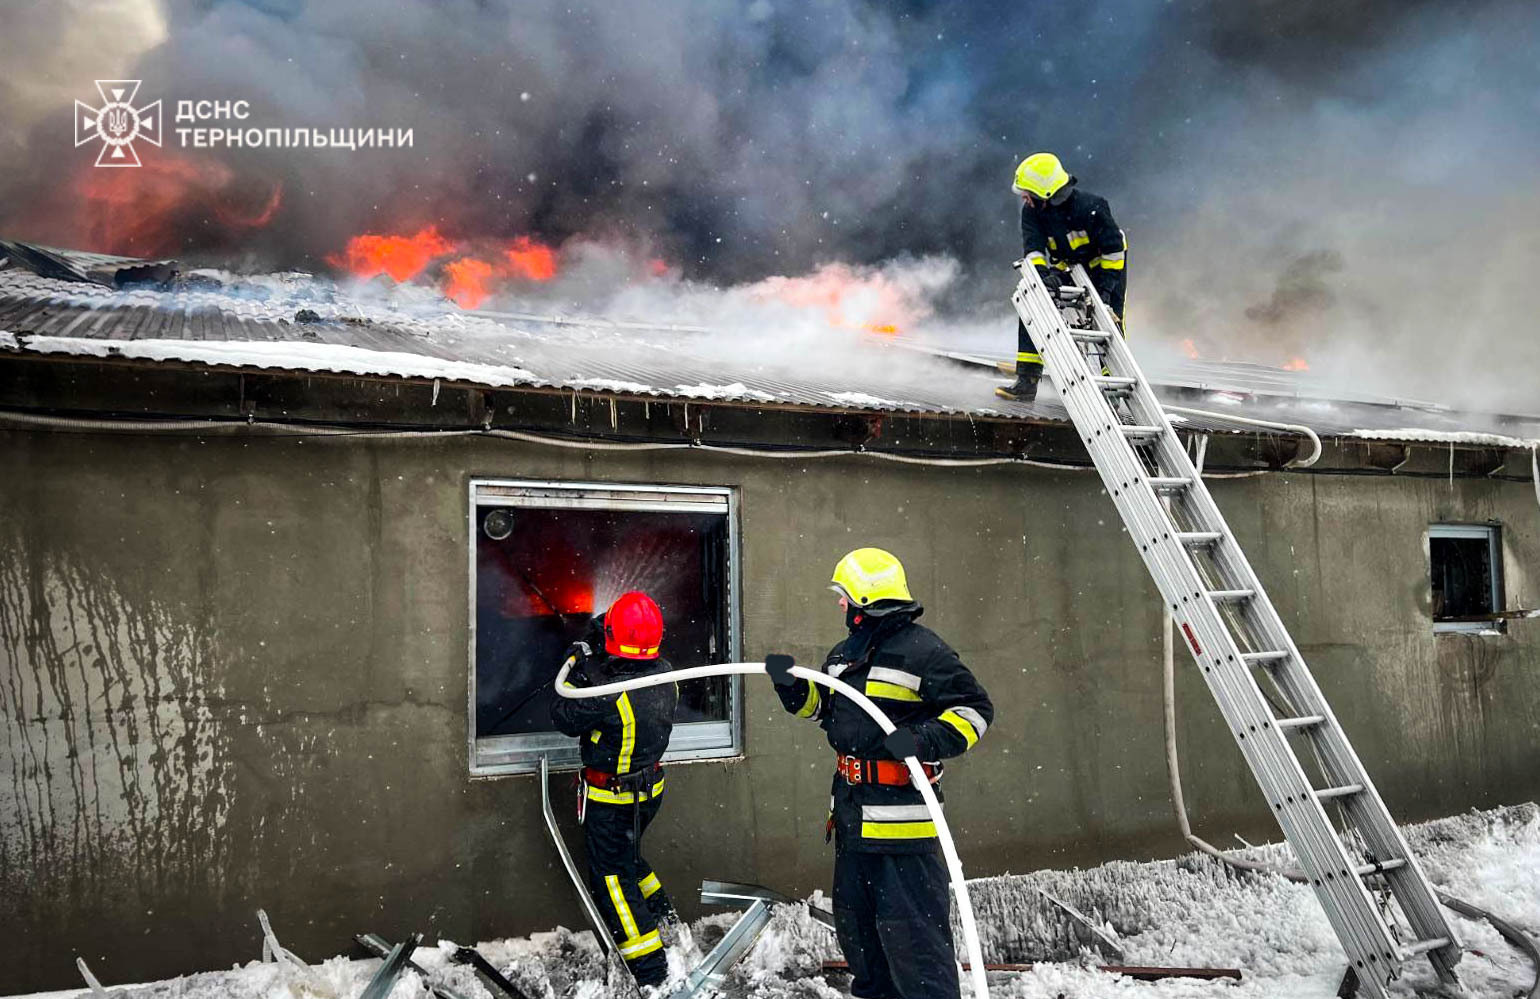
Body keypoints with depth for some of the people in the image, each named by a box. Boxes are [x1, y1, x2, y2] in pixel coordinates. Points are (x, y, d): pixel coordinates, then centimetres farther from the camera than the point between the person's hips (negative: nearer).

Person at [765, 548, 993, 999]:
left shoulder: (920, 649, -13)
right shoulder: (844, 653, 13)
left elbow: (974, 709, -13)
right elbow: (818, 704, 27)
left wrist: (925, 740, -27)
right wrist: (790, 683, 7)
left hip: (902, 817, -9)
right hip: (852, 810, 9)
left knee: (910, 926, -8)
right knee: (854, 920, 20)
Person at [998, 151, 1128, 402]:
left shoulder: (1089, 207, -27)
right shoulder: (1032, 211, -12)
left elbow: (1114, 247, -21)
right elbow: (1033, 248, -18)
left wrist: (1106, 285, -24)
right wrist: (1041, 275, -37)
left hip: (1103, 266, -5)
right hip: (1066, 270, 5)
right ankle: (1027, 381, -7)